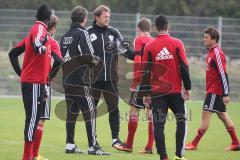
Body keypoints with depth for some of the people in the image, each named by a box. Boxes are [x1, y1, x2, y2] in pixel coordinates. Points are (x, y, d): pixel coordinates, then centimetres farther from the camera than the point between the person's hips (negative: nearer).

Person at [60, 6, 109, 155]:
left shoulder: (65, 36, 12)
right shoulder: (82, 33, -11)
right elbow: (89, 57, -16)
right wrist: (96, 60, 3)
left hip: (67, 80, 8)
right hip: (80, 81, -7)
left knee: (71, 112, 12)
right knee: (90, 112, -3)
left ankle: (70, 145, 12)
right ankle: (93, 146, -5)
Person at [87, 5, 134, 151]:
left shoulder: (114, 32, 7)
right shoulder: (88, 33, -1)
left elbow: (125, 49, 7)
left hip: (111, 78, 2)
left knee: (114, 108, 2)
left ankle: (116, 138, 7)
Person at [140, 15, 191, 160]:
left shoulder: (149, 47, 0)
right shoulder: (177, 43, -2)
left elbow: (146, 72, 1)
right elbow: (184, 67, -4)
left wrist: (145, 94, 6)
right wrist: (187, 88, 3)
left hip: (156, 92, 0)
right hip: (175, 90, 0)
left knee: (158, 125, 2)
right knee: (181, 121, 13)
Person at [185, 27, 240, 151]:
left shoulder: (217, 53, -17)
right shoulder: (211, 52, 12)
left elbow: (223, 74, -20)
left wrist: (225, 94, -22)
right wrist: (207, 91, 23)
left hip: (215, 90, -10)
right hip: (212, 90, 10)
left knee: (206, 114, -7)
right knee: (222, 115, 12)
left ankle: (194, 144, -5)